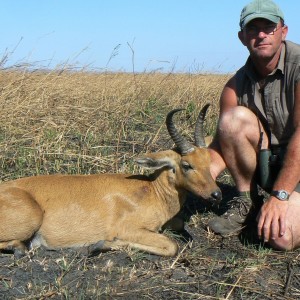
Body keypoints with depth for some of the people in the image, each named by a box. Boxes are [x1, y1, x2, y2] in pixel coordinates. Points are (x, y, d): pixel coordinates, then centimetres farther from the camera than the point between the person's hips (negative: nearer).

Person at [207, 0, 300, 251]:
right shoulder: (236, 86, -3)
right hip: (267, 161, 5)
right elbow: (222, 143, -6)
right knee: (234, 118, -23)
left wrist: (279, 195, -32)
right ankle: (247, 202, -6)